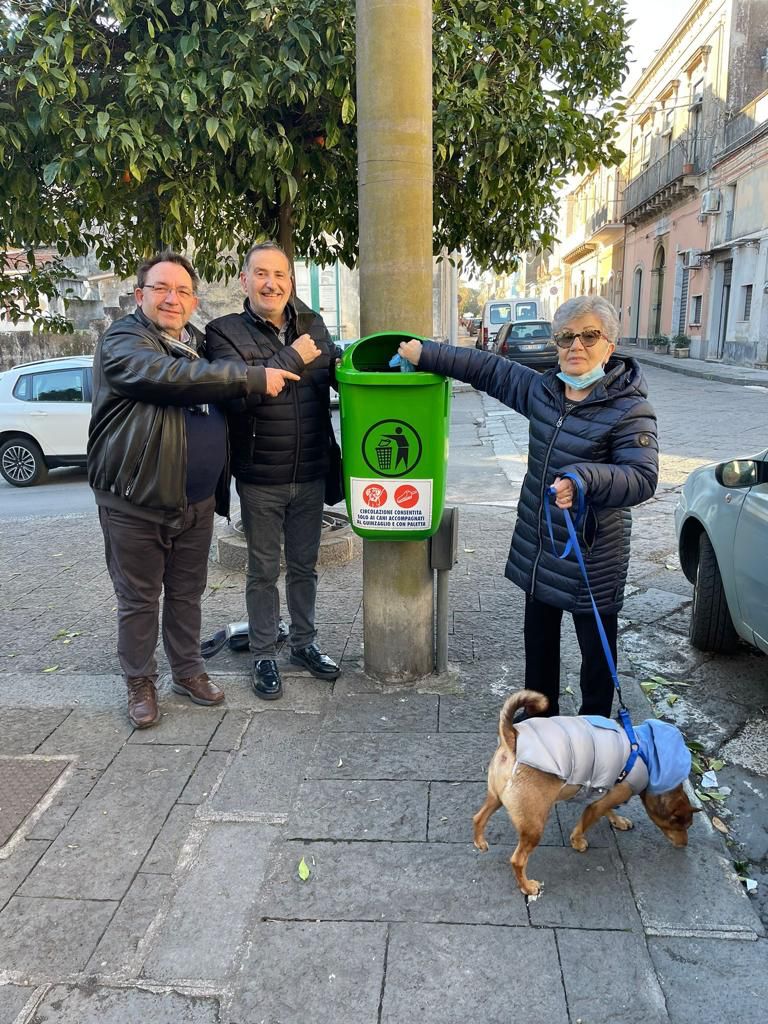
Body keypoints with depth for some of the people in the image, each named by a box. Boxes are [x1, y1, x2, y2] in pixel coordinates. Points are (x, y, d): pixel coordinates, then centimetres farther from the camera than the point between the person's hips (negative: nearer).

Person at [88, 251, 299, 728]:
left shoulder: (200, 343, 14)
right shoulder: (123, 341, -10)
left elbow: (224, 403, 30)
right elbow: (169, 377, -29)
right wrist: (254, 378, -28)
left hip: (197, 501, 6)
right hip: (136, 501, -6)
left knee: (187, 593, 17)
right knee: (139, 599, 8)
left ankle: (189, 671, 32)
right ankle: (140, 683, 23)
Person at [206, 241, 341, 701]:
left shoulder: (312, 323, 6)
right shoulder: (226, 331, -7)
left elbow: (332, 376, 21)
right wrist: (292, 357, -19)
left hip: (311, 474, 4)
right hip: (260, 478, -4)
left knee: (305, 565, 18)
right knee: (264, 570, 9)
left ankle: (304, 642, 36)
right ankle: (264, 655, 25)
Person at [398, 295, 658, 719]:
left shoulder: (629, 410, -16)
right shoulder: (541, 389, 4)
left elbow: (642, 477, -26)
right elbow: (489, 369, 12)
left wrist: (584, 478, -43)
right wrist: (425, 354, 10)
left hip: (592, 555, -6)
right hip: (536, 548, 7)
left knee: (596, 649, 10)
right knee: (538, 640, 21)